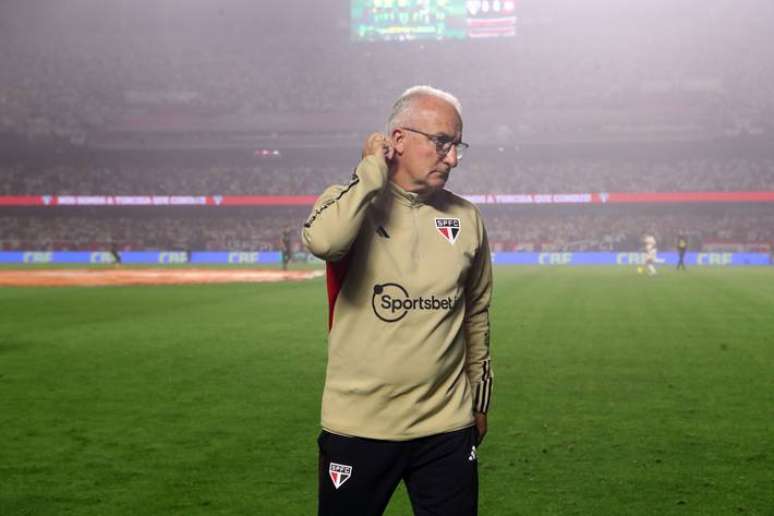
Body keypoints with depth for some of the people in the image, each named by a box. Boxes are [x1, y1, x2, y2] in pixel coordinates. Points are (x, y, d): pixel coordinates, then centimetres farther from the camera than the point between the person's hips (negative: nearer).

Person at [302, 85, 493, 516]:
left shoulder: (467, 219, 5)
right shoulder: (352, 201, -6)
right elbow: (322, 241, -31)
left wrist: (480, 399, 19)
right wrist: (373, 170, -18)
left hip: (447, 429, 3)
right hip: (359, 427, -3)